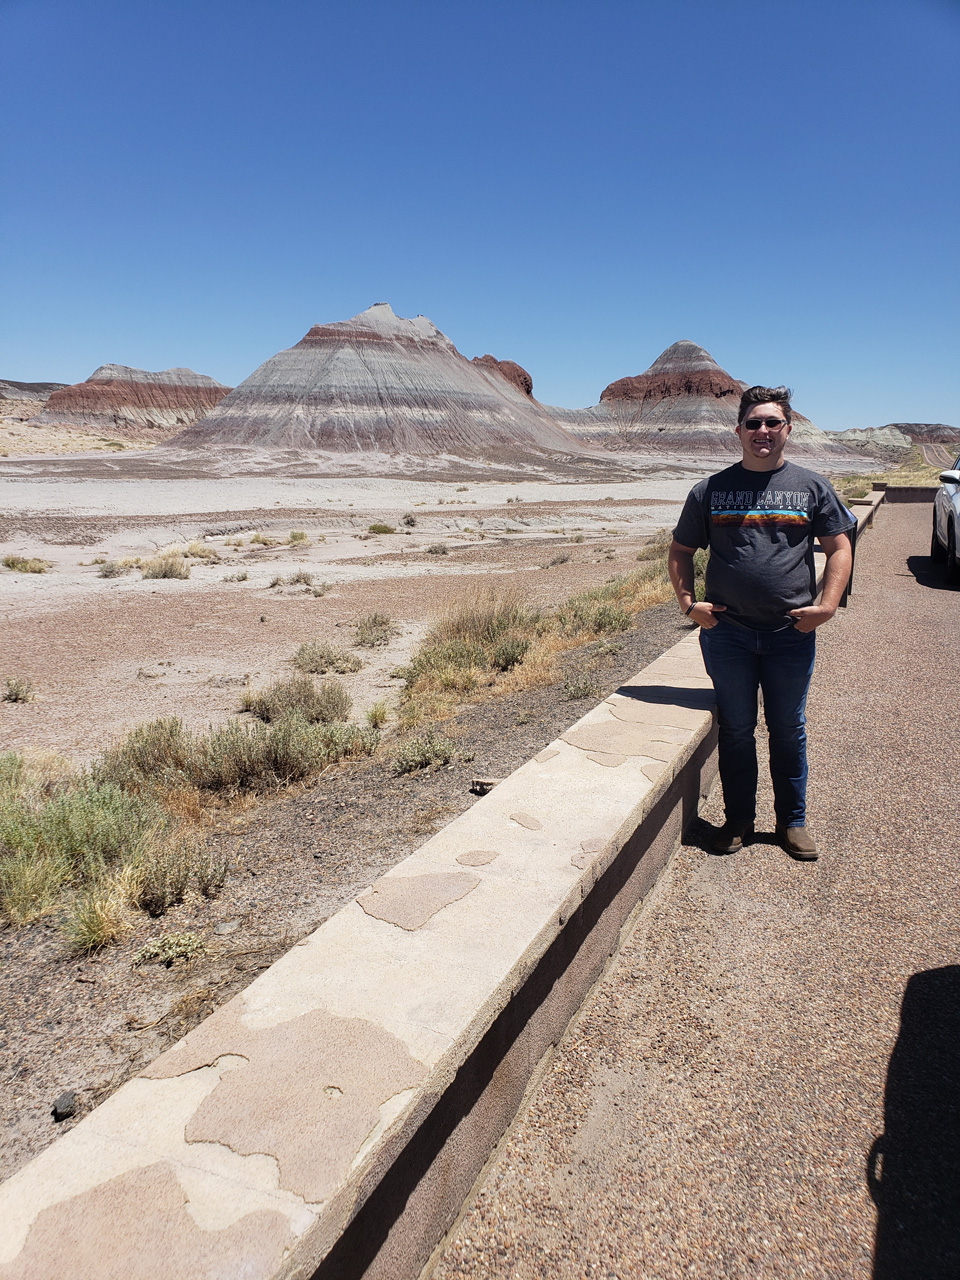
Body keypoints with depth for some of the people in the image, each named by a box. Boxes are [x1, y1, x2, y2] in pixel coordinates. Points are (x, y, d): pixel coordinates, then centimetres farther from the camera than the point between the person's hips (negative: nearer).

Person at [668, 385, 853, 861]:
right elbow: (680, 550, 10)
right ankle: (738, 820, 27)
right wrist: (688, 603, -4)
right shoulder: (710, 490, 4)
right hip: (727, 632, 0)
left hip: (793, 634, 0)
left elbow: (840, 549, 7)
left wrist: (826, 605, -6)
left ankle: (793, 821, 29)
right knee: (736, 730, 10)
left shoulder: (811, 487, 5)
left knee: (788, 731, 12)